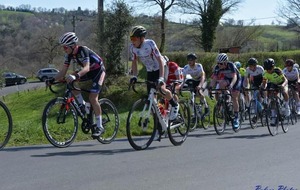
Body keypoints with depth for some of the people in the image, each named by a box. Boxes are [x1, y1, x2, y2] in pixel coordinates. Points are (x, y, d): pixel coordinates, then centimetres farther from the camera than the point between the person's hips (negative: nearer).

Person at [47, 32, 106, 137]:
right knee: (70, 80, -16)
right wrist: (52, 80, -26)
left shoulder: (83, 50, -30)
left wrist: (75, 76, -60)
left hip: (98, 70, -7)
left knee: (92, 97, -17)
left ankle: (99, 127, -7)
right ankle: (83, 106, -2)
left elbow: (86, 67, -44)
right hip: (89, 71, 7)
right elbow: (63, 71, -10)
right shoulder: (69, 54, -9)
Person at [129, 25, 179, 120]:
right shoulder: (132, 47, -17)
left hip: (160, 68, -5)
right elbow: (134, 62, -4)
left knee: (161, 88, -28)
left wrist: (161, 78, -39)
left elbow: (160, 60, -31)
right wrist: (134, 76, -19)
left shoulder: (150, 43, -30)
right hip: (150, 71, 5)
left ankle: (174, 105, 0)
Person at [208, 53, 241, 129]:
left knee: (234, 99, -11)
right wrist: (210, 86, -40)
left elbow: (234, 77, -42)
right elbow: (214, 78, -22)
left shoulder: (231, 65, -32)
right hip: (227, 79, 4)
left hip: (236, 80, -4)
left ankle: (236, 118, -1)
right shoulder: (217, 68, -20)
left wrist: (231, 85, -60)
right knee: (221, 83, -32)